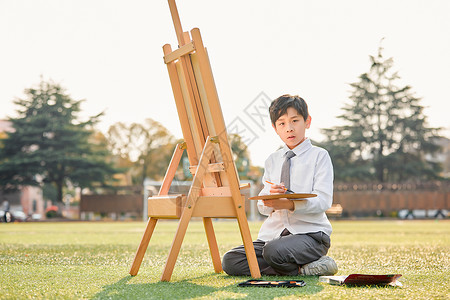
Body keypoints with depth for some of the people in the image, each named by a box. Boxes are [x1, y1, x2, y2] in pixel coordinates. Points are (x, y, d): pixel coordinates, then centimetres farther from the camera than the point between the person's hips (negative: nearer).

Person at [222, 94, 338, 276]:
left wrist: (289, 204, -24)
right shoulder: (272, 160, 17)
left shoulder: (319, 156, 4)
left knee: (274, 251, -38)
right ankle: (301, 269, -12)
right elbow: (263, 208, 12)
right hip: (274, 232, 6)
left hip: (310, 233, -6)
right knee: (230, 261, -15)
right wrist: (271, 198, -13)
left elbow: (323, 201, -9)